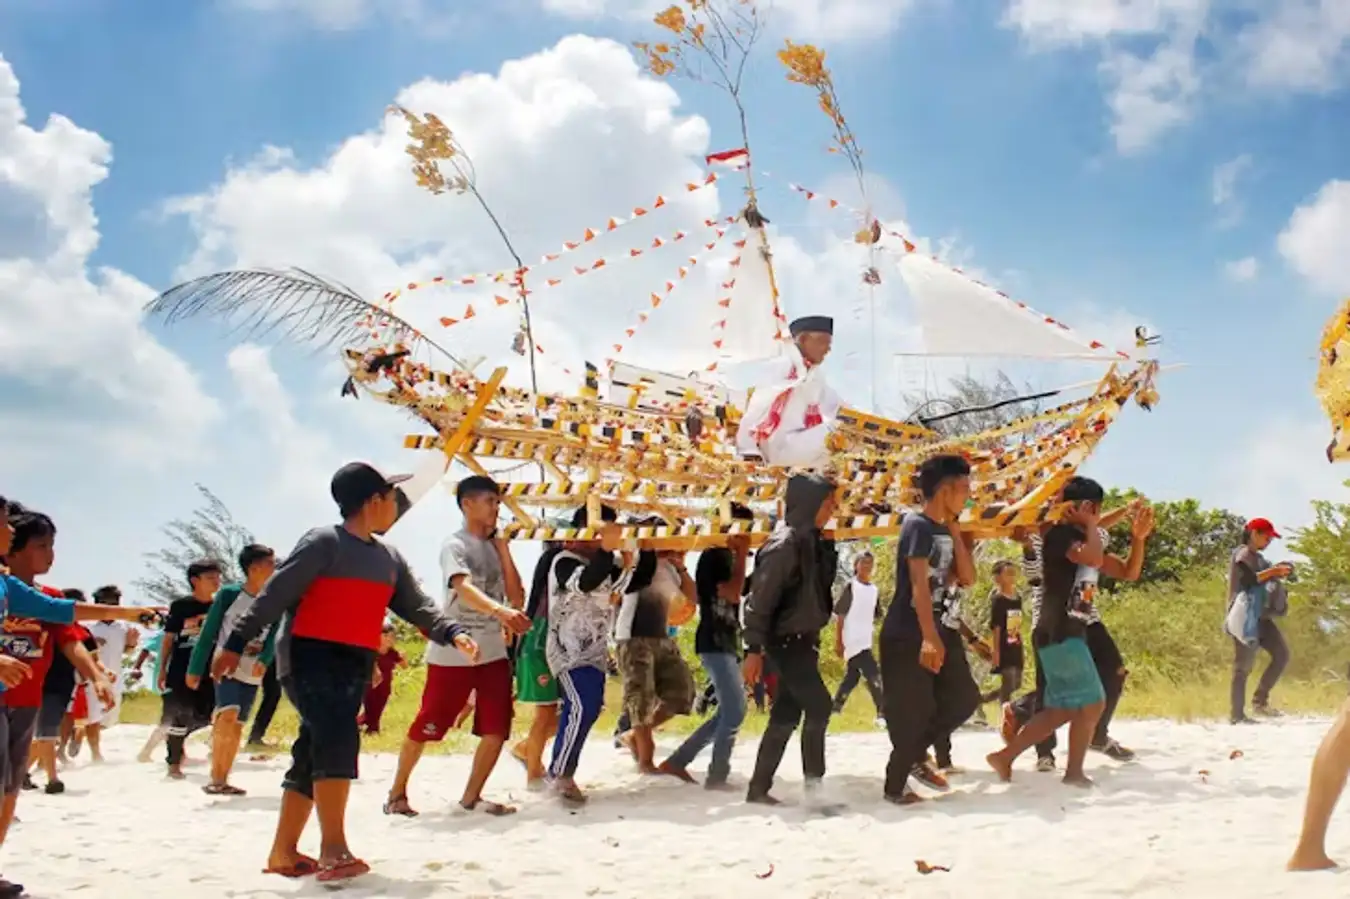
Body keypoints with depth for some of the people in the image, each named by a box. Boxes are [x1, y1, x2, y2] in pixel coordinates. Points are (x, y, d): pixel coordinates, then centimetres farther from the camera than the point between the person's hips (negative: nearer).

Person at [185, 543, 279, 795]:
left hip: (253, 674, 5)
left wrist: (264, 661, -22)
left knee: (237, 726, 7)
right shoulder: (229, 594, -8)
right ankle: (215, 778, -16)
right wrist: (195, 669, -3)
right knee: (228, 715, -23)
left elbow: (273, 637, -2)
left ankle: (223, 779, 15)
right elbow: (208, 633, -3)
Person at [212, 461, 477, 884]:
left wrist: (452, 633, -1)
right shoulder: (323, 542, -9)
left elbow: (416, 606, 16)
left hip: (355, 664, 8)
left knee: (314, 753, 9)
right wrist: (236, 642, -12)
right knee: (338, 738, -23)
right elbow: (275, 595, -10)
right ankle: (333, 848, -25)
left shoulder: (389, 558, 16)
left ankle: (283, 852, 15)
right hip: (309, 658, -8)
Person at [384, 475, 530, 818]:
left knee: (497, 730, 1)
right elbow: (465, 589, -29)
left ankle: (471, 796, 14)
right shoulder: (455, 546, -10)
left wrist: (503, 549, 0)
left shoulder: (495, 547, 11)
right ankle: (397, 793, 18)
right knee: (426, 727, 2)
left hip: (493, 652, 6)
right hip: (453, 652, -6)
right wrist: (502, 611, -46)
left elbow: (518, 598, 5)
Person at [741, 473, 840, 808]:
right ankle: (813, 783, -8)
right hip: (786, 640, -9)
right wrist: (754, 650, -22)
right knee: (819, 704, -15)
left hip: (803, 639, 9)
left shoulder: (812, 541, 10)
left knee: (787, 715, 10)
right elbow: (760, 599, -19)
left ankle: (758, 788, 16)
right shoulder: (784, 544, -17)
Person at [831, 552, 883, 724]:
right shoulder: (850, 586, -8)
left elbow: (877, 615, 21)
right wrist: (838, 642, -13)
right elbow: (839, 615, -10)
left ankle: (835, 707, 25)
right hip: (853, 641, -7)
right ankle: (883, 713, -12)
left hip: (866, 641, 8)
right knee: (874, 675, -14)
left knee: (852, 676, 13)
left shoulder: (874, 589, 11)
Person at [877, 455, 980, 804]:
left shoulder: (944, 531, 13)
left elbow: (967, 578, 7)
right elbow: (918, 584, -22)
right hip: (908, 636, -9)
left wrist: (954, 528, 4)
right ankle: (895, 786, 11)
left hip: (941, 632, 9)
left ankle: (915, 754, 23)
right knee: (912, 713, -3)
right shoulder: (918, 526, -13)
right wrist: (929, 638, -29)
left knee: (964, 698, 8)